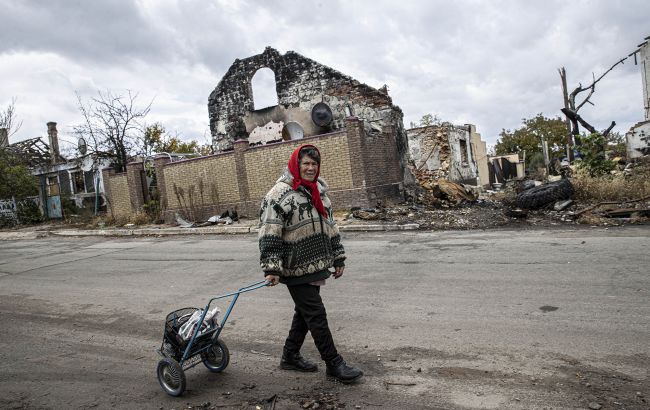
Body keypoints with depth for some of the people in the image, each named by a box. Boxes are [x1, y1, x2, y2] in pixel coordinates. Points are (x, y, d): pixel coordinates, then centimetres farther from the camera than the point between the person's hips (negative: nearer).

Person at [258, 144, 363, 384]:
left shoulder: (318, 190, 12)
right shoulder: (280, 194, -13)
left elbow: (330, 226, 18)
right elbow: (269, 235, -17)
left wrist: (337, 258, 17)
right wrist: (272, 269, -22)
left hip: (316, 265, 8)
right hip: (296, 269, -8)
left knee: (305, 312, 17)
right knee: (316, 314, -1)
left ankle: (290, 356, 34)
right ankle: (334, 364, 12)